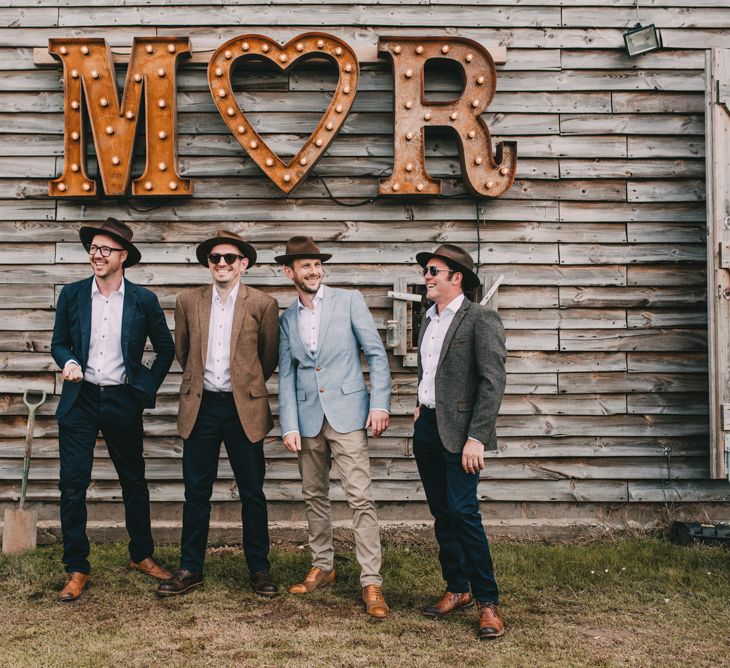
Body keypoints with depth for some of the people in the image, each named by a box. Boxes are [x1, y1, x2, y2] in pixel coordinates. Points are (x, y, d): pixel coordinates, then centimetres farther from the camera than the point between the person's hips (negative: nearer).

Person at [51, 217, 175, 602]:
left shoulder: (143, 300, -2)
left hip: (123, 402, 0)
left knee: (134, 481, 12)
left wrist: (148, 388, 2)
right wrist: (68, 362, -13)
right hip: (80, 401, 0)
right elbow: (59, 342, 9)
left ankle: (141, 555, 30)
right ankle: (77, 569, 10)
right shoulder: (72, 294, 1)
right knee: (72, 486, -2)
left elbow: (165, 349, 7)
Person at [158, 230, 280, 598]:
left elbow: (268, 358, 8)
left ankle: (259, 569, 17)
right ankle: (190, 568, 18)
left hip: (244, 408, -2)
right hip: (200, 406, 2)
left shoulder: (263, 304, -2)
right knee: (196, 493, 7)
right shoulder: (188, 301, 5)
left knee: (252, 494, 5)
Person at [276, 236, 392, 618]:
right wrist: (289, 426, 0)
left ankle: (371, 582, -6)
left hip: (346, 414, -4)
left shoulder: (349, 301, 1)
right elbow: (286, 376, 10)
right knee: (314, 497, 13)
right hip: (308, 418, 4)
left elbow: (377, 354, -1)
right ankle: (322, 566, 28)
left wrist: (380, 403, -10)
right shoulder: (286, 320, 12)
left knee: (361, 499, -9)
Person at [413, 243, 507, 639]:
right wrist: (421, 405, 11)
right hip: (426, 428, 8)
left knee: (463, 512, -11)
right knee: (442, 514, 12)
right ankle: (457, 589, 24)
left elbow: (493, 382, -16)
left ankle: (487, 602, -1)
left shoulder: (480, 320, -10)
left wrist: (476, 437, -20)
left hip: (458, 431, -8)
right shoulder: (429, 320, 14)